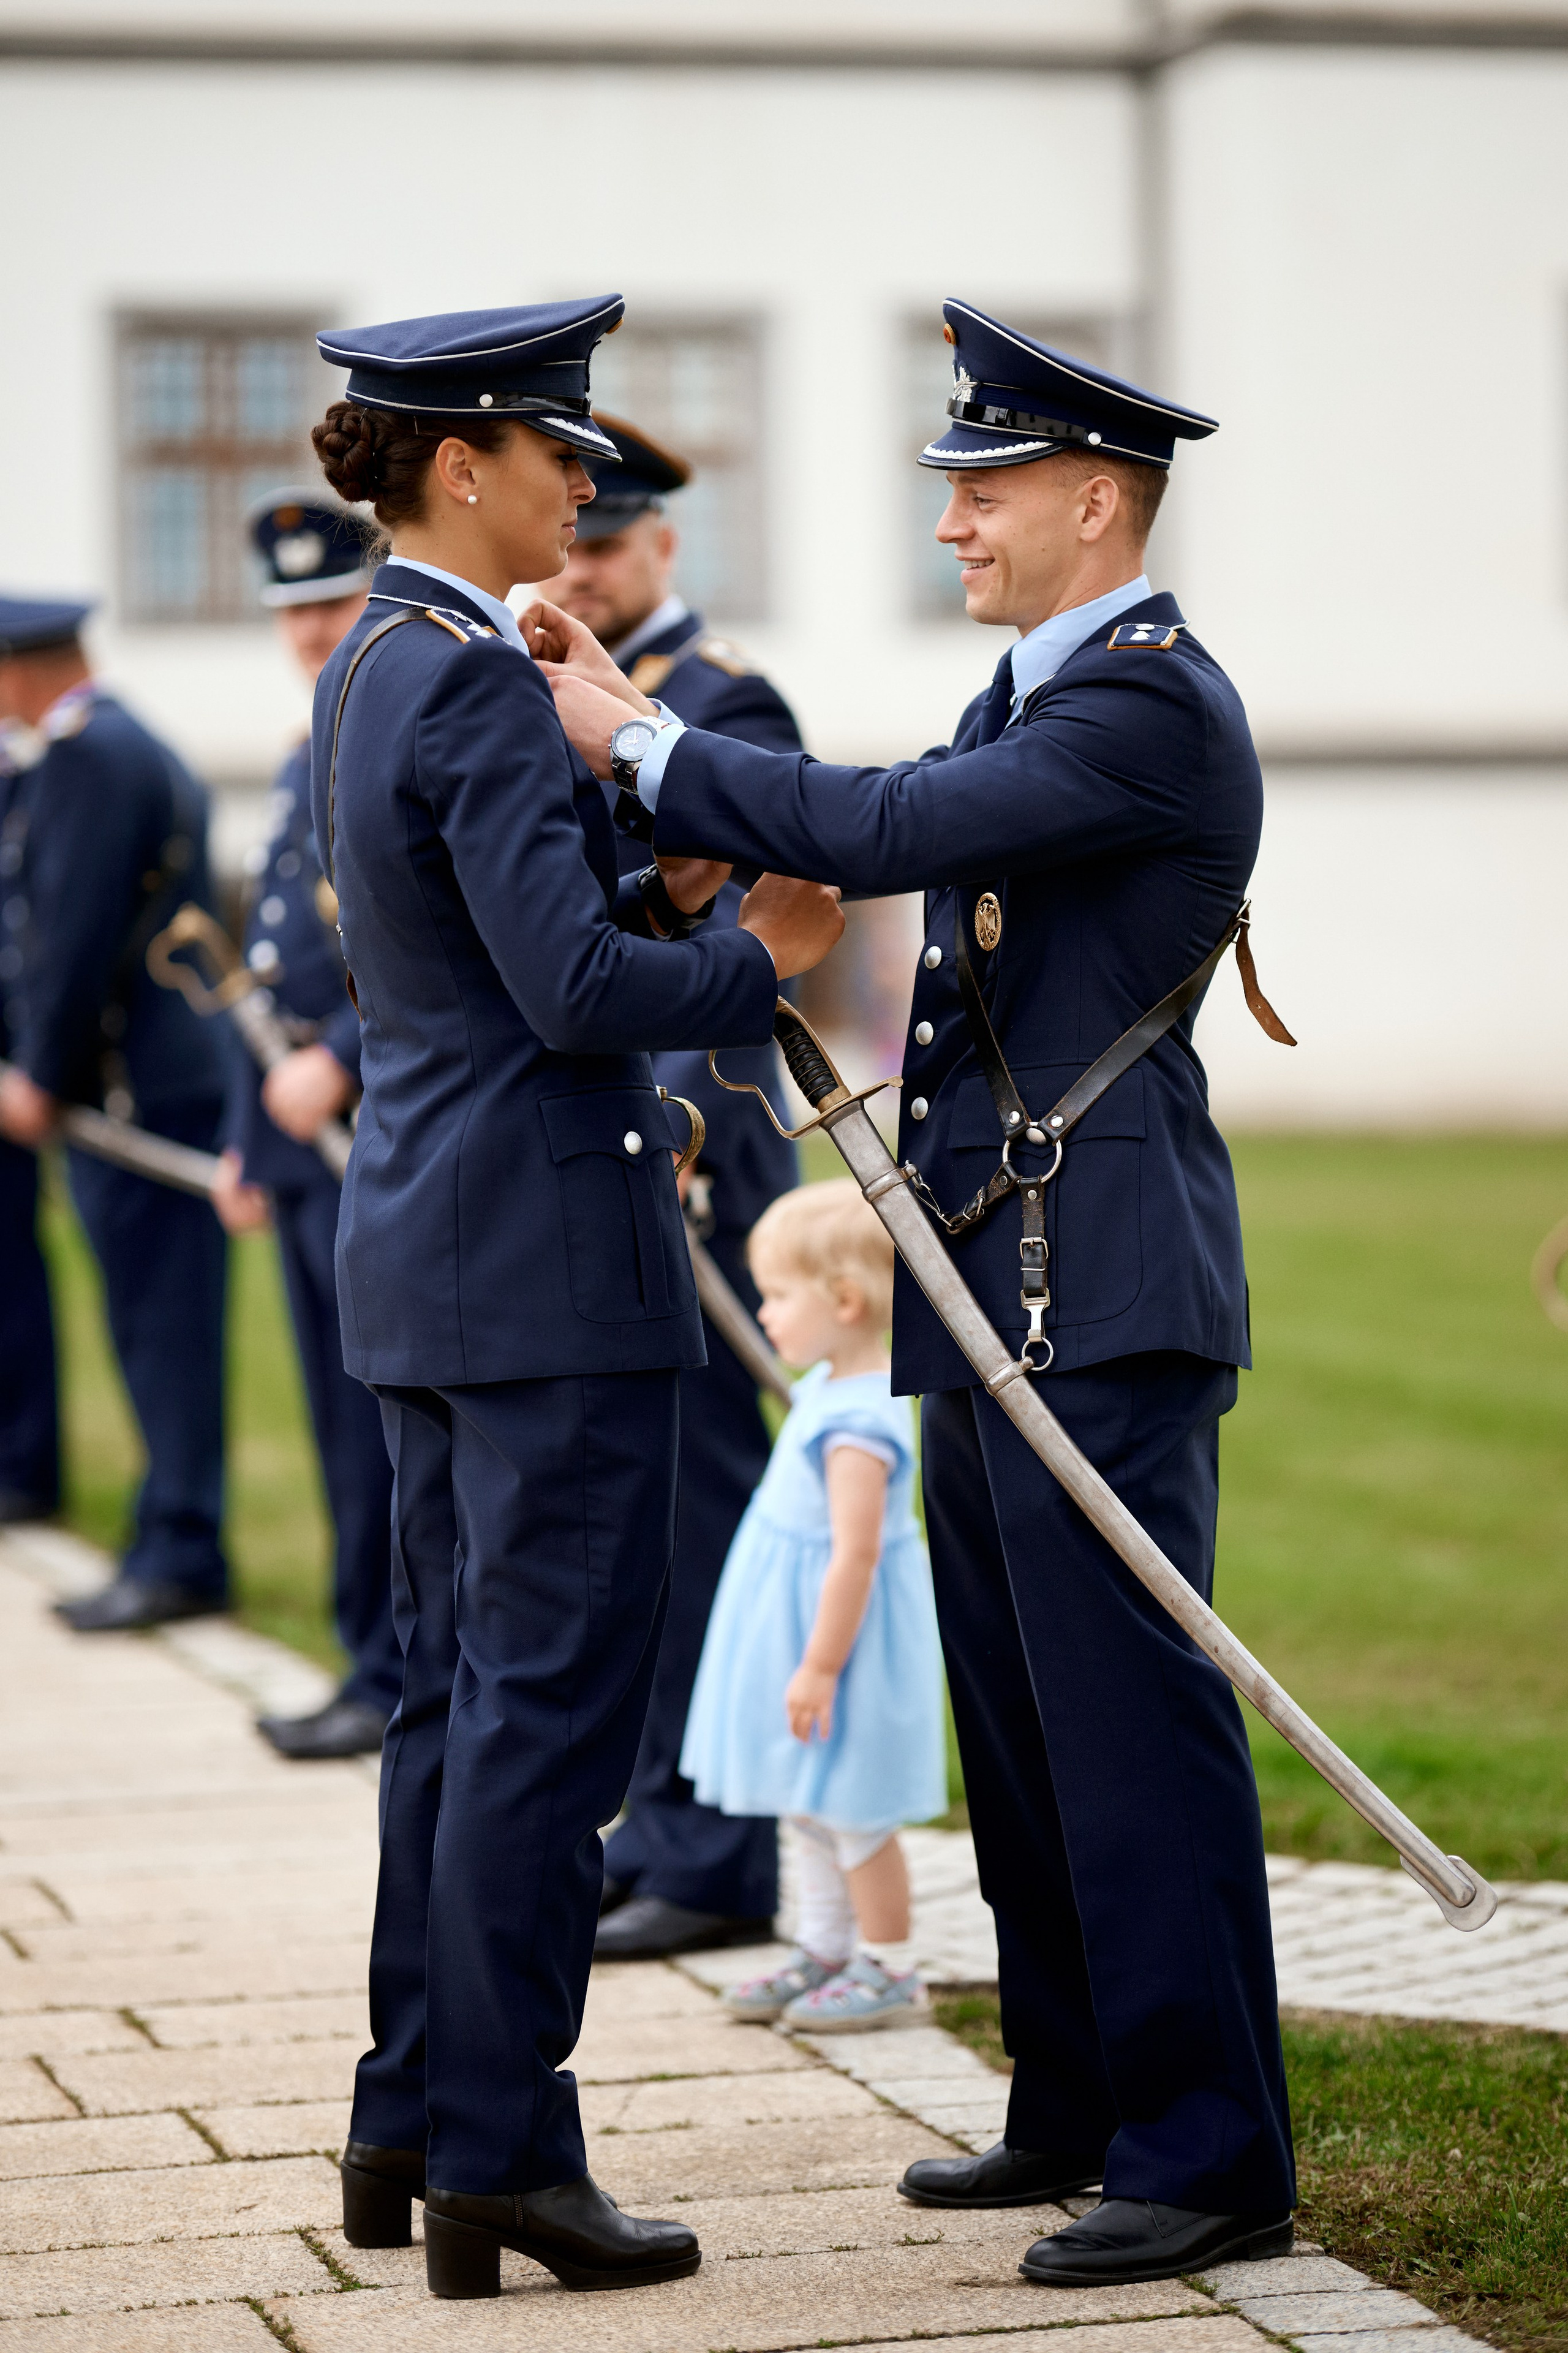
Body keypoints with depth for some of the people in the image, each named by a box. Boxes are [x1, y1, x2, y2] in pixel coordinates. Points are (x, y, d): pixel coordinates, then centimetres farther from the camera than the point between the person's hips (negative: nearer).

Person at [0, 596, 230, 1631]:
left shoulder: (86, 756, -14)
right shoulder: (139, 748, 18)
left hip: (134, 1087, -10)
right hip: (172, 1072, 10)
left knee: (164, 1323, -6)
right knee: (160, 1324, 12)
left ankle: (182, 1555, -3)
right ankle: (174, 1544, 17)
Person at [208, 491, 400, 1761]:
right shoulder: (306, 764, 19)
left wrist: (344, 1060, -21)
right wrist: (245, 1138, 20)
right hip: (304, 1133, 9)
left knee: (385, 1415, -7)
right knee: (346, 1416, 11)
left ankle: (402, 1678, -2)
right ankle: (378, 1661, 17)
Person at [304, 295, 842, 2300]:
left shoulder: (369, 672, 13)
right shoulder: (474, 685, -17)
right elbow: (577, 987, -22)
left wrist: (659, 882, 11)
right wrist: (759, 956, -7)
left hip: (420, 1234, 10)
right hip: (545, 1252, -10)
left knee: (462, 1691, 15)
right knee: (549, 1706, -4)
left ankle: (411, 2123, 21)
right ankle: (498, 2160, 0)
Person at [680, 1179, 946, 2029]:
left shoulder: (857, 1424, -26)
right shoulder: (832, 1387, 6)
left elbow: (856, 1554, -28)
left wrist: (819, 1667, -25)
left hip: (842, 1631, -10)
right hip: (800, 1624, 10)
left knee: (850, 1808, 1)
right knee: (812, 1806, 18)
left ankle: (889, 1969, 13)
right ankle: (824, 1951, 30)